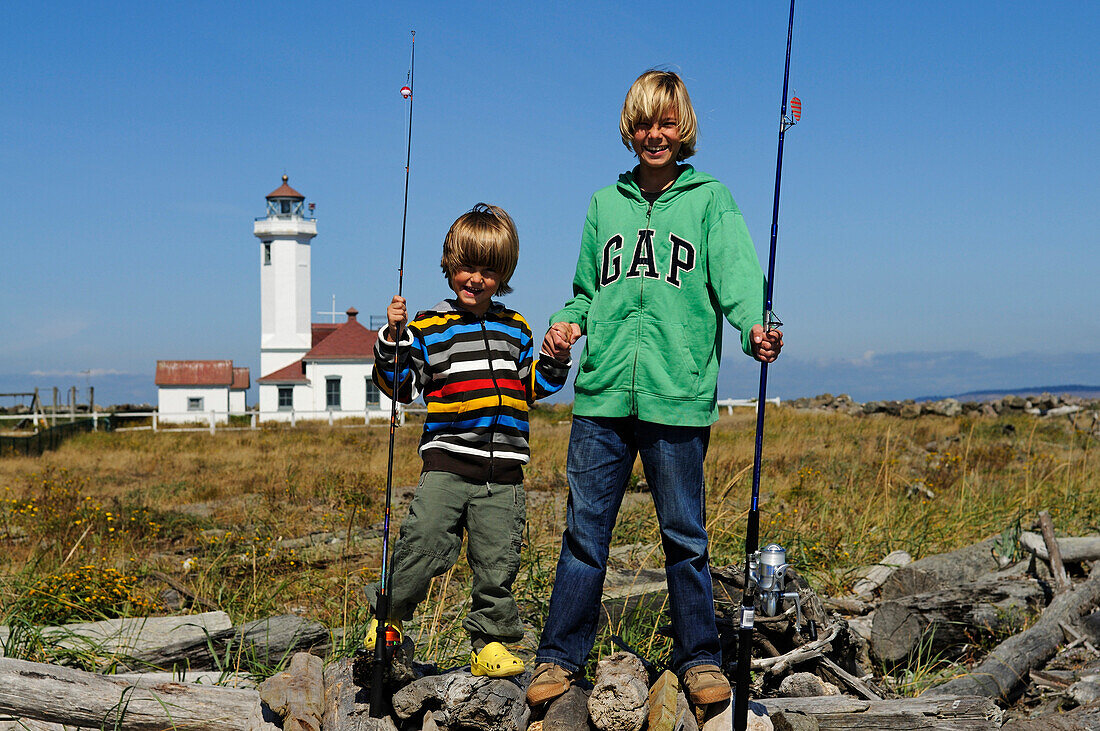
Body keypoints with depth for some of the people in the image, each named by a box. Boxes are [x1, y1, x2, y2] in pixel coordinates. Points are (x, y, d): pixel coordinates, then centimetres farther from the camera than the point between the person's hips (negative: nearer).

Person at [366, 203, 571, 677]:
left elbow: (532, 388, 23)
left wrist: (555, 359, 7)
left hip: (503, 470, 3)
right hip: (447, 462, -2)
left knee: (497, 562, 3)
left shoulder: (515, 328, 16)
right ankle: (388, 614, 13)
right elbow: (401, 386, 4)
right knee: (423, 546, -12)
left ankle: (490, 641, 17)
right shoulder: (428, 328, 6)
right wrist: (393, 338, -8)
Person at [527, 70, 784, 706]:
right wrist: (568, 322, 1)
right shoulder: (605, 204, 17)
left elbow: (736, 273, -9)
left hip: (678, 397, -3)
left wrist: (755, 326, -28)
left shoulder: (710, 199, 6)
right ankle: (561, 656, 16)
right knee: (585, 531, 5)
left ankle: (700, 658, 19)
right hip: (602, 393, 3)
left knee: (684, 534, 5)